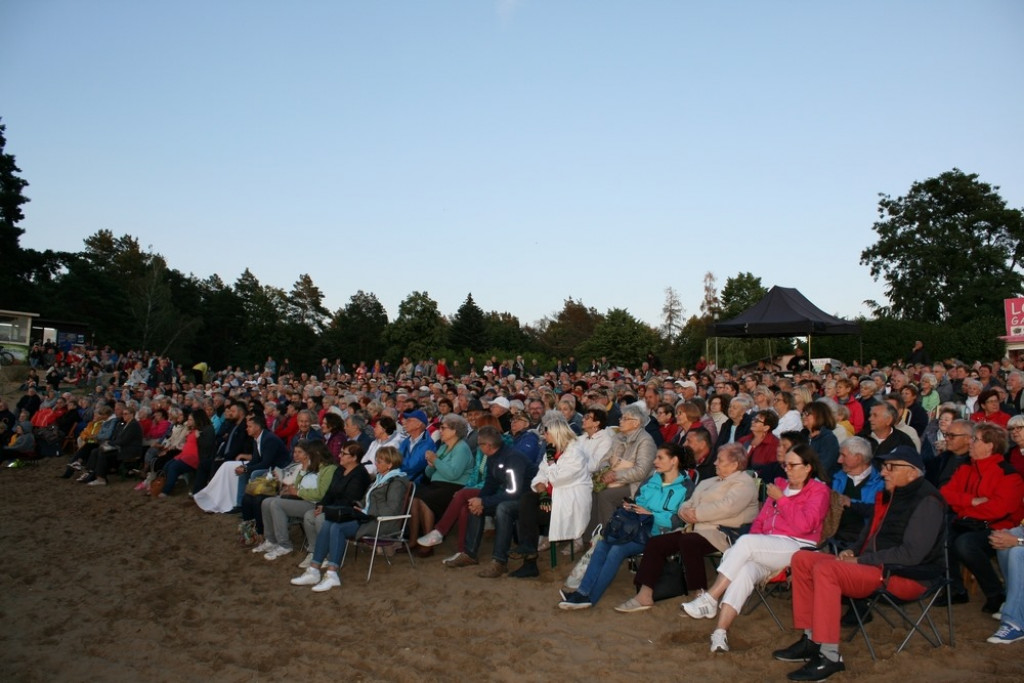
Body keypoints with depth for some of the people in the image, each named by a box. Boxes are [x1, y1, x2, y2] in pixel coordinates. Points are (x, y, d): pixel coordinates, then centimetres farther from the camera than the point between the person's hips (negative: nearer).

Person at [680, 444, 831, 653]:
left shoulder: (818, 490, 6)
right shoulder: (780, 485, 25)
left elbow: (804, 525, -10)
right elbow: (761, 519, 22)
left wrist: (781, 500, -6)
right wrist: (754, 542, 3)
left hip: (797, 548, -5)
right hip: (767, 549, 5)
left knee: (745, 542, -30)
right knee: (745, 570, -28)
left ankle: (709, 599, -28)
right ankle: (721, 631, -36)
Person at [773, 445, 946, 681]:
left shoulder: (926, 501, -13)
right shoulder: (890, 494, 15)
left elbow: (911, 553, -23)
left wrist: (860, 561, -19)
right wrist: (852, 551, 6)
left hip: (906, 575, -10)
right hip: (875, 565, 10)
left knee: (825, 569, -30)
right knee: (802, 559, -1)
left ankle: (830, 656, -27)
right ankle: (810, 639, -1)